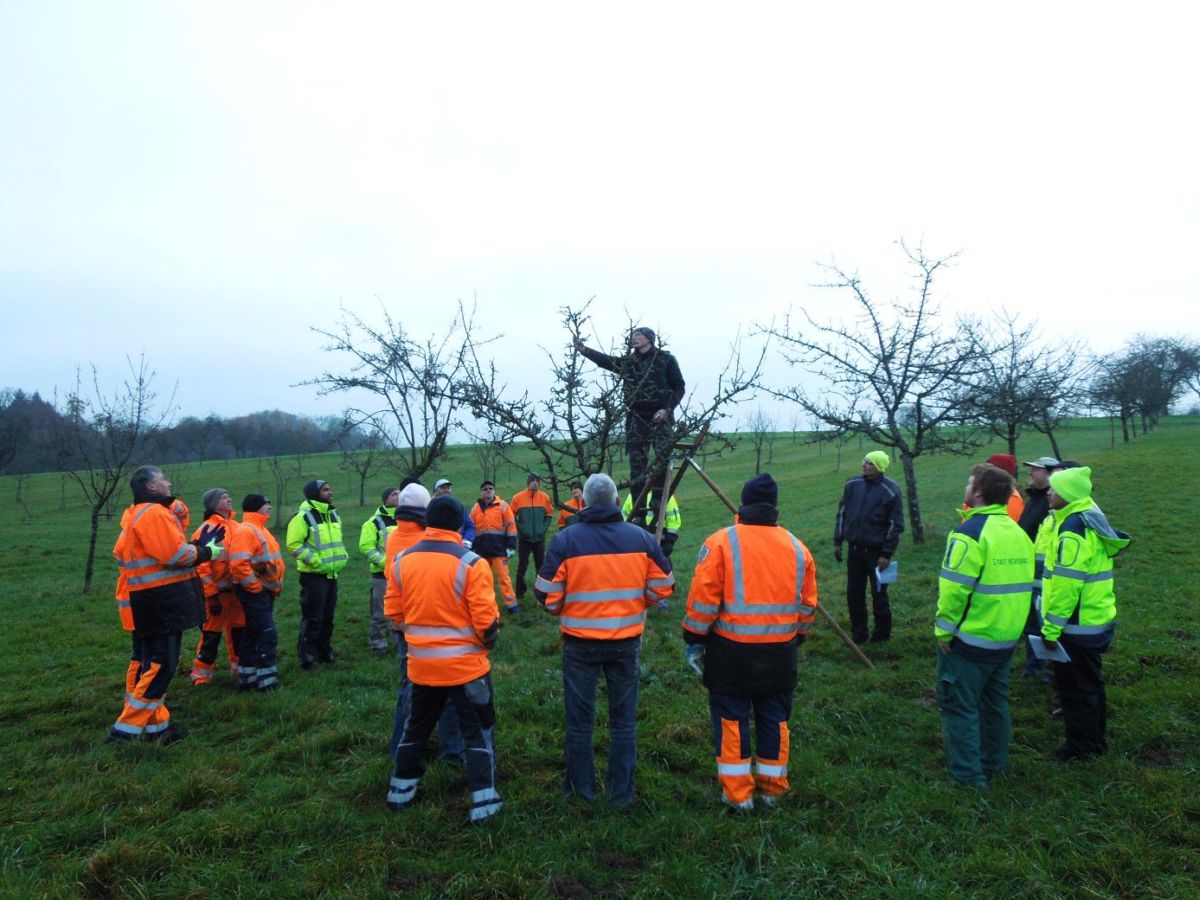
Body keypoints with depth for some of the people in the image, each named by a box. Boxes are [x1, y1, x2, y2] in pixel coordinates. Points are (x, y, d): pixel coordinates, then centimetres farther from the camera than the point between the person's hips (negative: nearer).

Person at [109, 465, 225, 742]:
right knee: (160, 665, -5)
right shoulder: (154, 513, -15)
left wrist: (198, 545, 7)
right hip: (161, 602, -11)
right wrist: (207, 551, -6)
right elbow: (176, 555, -21)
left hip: (145, 603, 11)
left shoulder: (136, 515, 17)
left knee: (147, 662, 14)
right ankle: (128, 728, 0)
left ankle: (155, 724, 24)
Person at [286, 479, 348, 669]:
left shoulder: (333, 514, 13)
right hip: (313, 575, -8)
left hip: (332, 574, 8)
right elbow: (293, 544, -18)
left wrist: (342, 556, 10)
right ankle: (307, 657, 10)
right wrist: (314, 560, -21)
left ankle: (324, 652, 28)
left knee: (328, 617, 16)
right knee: (312, 619, -2)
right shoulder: (303, 516, -13)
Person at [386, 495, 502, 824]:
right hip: (465, 665, -4)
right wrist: (487, 642, 4)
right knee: (478, 732, 11)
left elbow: (396, 612, 5)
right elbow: (486, 620, -17)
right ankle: (483, 802, 13)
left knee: (416, 726, 24)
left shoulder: (403, 559, -3)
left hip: (421, 664, 5)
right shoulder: (470, 563, -17)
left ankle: (400, 791, 36)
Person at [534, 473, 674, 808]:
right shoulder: (641, 538, -6)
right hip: (627, 641, 2)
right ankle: (622, 792, 24)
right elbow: (662, 588, -1)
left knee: (579, 719, 15)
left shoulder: (565, 540, -12)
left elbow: (547, 595, -11)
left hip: (581, 642, -1)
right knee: (624, 718, 15)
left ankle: (581, 788, 28)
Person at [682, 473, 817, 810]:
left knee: (732, 719, 9)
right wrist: (796, 639, 24)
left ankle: (738, 793, 17)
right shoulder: (798, 548, 3)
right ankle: (772, 788, 29)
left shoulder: (721, 543, -10)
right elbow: (807, 606, 10)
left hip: (732, 651, -3)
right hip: (780, 655, 4)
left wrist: (694, 640, -1)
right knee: (774, 719, 17)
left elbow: (703, 600, -12)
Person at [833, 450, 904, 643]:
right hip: (855, 548, 4)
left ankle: (882, 634, 25)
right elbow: (842, 512, 9)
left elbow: (895, 525, -10)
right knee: (854, 594, 10)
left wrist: (887, 554, -11)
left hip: (876, 551, -4)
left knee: (879, 594, 7)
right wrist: (838, 541, 8)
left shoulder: (890, 490, -12)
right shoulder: (853, 484, 1)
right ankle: (858, 633, 24)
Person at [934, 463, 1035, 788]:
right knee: (995, 701, 21)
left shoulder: (970, 532, -20)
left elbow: (954, 588, -23)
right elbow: (1024, 584, 12)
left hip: (970, 639, -8)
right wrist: (1012, 626, 19)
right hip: (1007, 638, 8)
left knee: (959, 706, 3)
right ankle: (993, 765, 33)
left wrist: (944, 629, -13)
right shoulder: (1018, 532, 6)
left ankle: (968, 777, 8)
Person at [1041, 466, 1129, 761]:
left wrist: (1052, 628, -19)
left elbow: (1065, 584, -25)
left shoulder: (1073, 528, -23)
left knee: (1075, 687, 4)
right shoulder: (1091, 519, 8)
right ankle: (1095, 739, 34)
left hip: (1077, 626, -10)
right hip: (1098, 622, 10)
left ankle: (1081, 745, 16)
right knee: (1091, 683, 21)